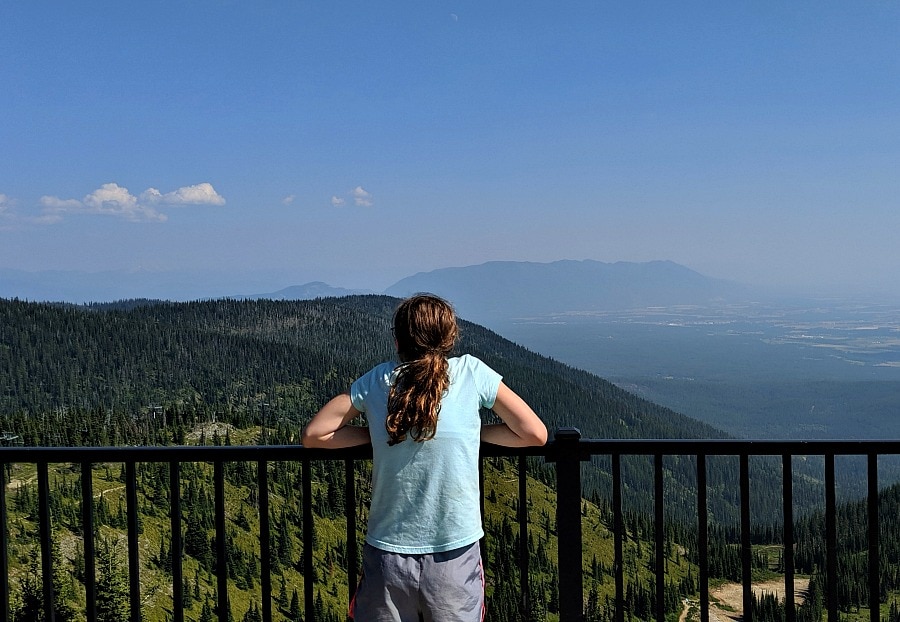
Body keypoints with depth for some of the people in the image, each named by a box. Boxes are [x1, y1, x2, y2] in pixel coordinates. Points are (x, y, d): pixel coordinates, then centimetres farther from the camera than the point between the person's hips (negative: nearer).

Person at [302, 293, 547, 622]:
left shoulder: (377, 380, 1)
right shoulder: (472, 372, -3)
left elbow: (313, 434, 5)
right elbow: (535, 434, 0)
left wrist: (373, 434, 10)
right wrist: (476, 431, 10)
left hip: (387, 555, 1)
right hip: (455, 557, -1)